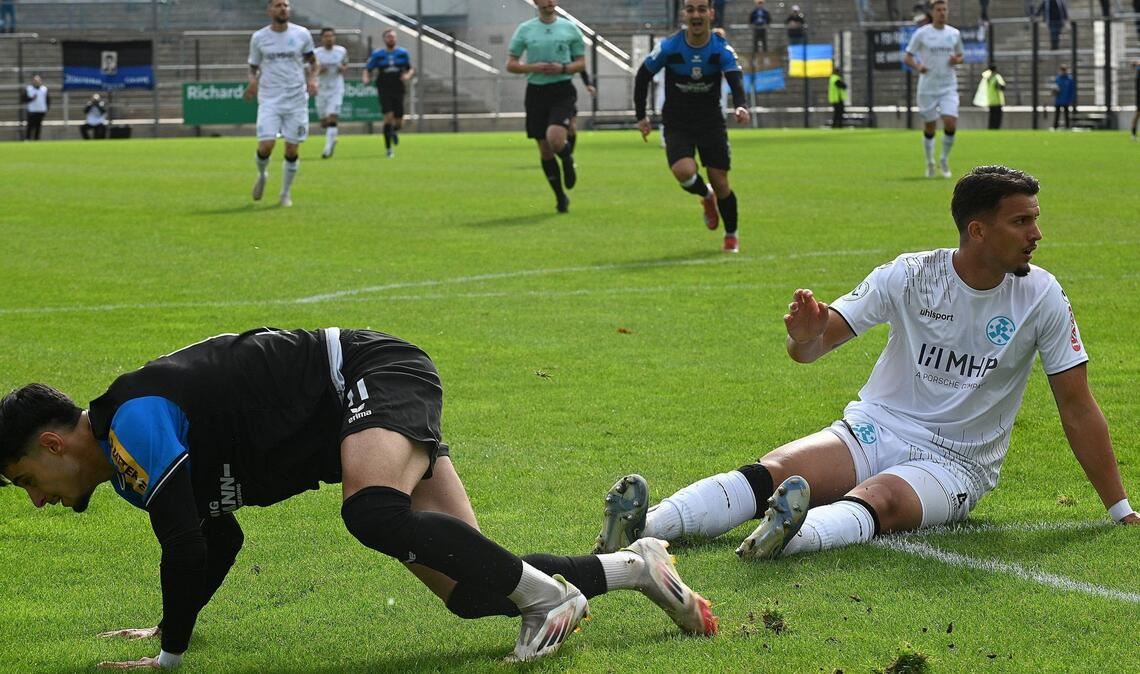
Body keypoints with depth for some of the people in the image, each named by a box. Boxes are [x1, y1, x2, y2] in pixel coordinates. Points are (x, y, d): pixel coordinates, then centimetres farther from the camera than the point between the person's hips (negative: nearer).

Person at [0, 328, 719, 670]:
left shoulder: (134, 421, -21)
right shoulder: (131, 468, 10)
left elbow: (187, 551, -25)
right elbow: (218, 542, 24)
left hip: (368, 374, -9)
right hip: (357, 419, 9)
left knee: (370, 510, -38)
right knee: (469, 592, -1)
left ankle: (546, 593, -26)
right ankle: (636, 566, 10)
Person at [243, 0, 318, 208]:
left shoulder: (302, 34, 2)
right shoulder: (258, 38, 2)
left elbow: (311, 60, 15)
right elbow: (253, 66, 11)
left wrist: (312, 79, -3)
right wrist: (253, 80, -10)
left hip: (296, 99, 1)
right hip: (269, 99, -1)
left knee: (292, 150, 1)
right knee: (266, 145, -14)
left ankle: (286, 193, 20)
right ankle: (262, 174, 19)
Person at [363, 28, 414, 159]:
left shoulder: (403, 53, 6)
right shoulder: (377, 54, 2)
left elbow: (411, 69, 11)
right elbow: (367, 69, 5)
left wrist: (408, 75, -11)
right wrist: (366, 78, -16)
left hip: (398, 90, 2)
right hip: (384, 90, -2)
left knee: (398, 122, 1)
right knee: (388, 116, -18)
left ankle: (395, 130, 41)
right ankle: (388, 148, -8)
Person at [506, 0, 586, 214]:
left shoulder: (569, 28, 3)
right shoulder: (524, 30, 4)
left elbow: (581, 63, 8)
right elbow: (510, 64, 5)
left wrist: (562, 68, -12)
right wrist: (534, 68, -12)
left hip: (562, 91, -2)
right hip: (536, 91, 2)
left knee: (555, 139, -24)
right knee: (544, 149, 4)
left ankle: (568, 162, 12)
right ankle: (560, 198, 20)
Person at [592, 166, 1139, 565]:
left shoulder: (1042, 296, -6)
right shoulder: (910, 276, -5)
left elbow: (1077, 407, -1)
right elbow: (814, 343, -5)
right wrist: (806, 337, -32)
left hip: (954, 466, -2)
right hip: (874, 431, 2)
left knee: (878, 499, -36)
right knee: (773, 473, -26)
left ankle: (790, 538, -67)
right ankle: (642, 528, -47)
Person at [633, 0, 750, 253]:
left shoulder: (721, 49, -13)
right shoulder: (669, 47, -12)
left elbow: (735, 79, -28)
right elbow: (643, 76, 2)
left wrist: (741, 106, -49)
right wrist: (641, 116, 2)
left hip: (712, 123, 0)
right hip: (677, 125, 0)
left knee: (720, 184, -1)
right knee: (684, 172, -25)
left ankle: (731, 236, 25)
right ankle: (706, 196, 12)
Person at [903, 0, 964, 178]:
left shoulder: (954, 34, 6)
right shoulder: (921, 33, -2)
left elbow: (961, 55, 19)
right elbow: (908, 56, 1)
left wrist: (957, 59, -5)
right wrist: (918, 66, -20)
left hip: (949, 87, 2)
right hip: (927, 87, -2)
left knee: (951, 124, -13)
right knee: (930, 127, 3)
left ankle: (945, 160, 9)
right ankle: (930, 163, 23)